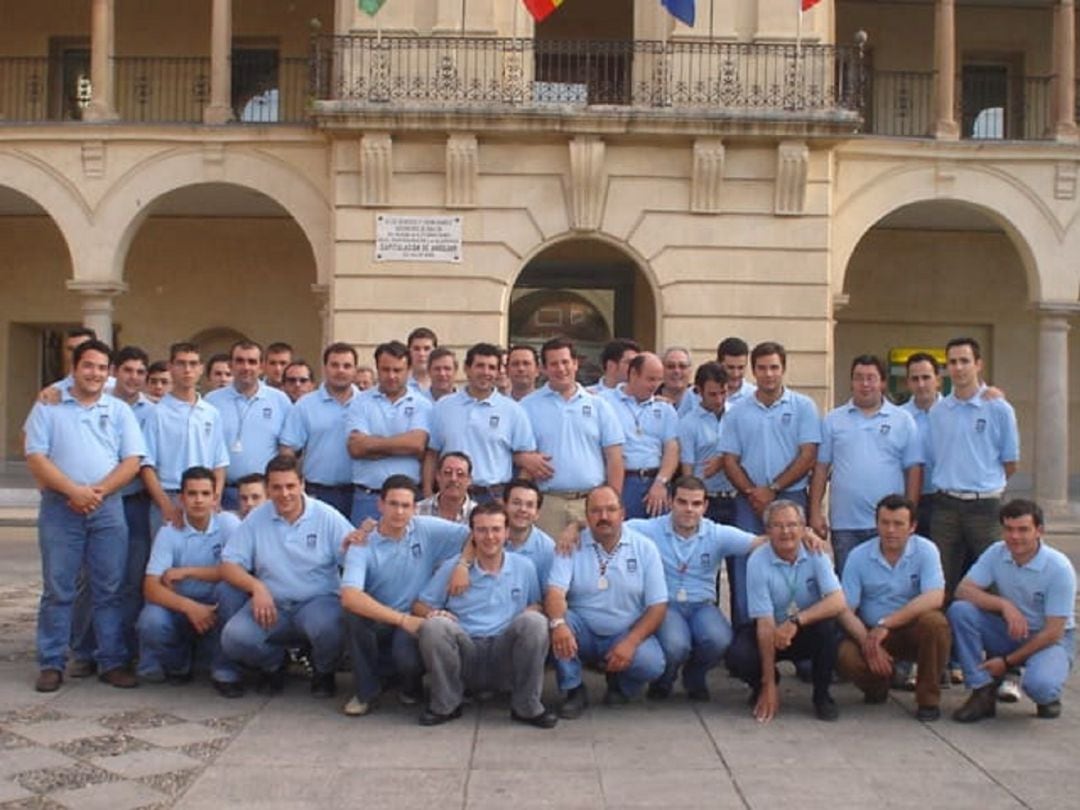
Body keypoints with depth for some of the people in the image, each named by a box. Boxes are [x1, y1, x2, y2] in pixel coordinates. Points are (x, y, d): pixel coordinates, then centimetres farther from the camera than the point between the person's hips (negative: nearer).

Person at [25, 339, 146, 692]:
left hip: (108, 508, 1)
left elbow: (132, 461, 2)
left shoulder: (120, 411, 9)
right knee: (57, 589, 3)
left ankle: (112, 662, 9)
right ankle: (51, 664, 10)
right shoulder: (48, 407, 5)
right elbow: (36, 457, -4)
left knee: (109, 589, 3)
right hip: (60, 508, -1)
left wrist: (98, 491, -12)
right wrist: (74, 491, -16)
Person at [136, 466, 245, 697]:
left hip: (218, 608, -1)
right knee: (151, 621, -30)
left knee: (231, 588, -32)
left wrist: (188, 572, -19)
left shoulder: (228, 523, -9)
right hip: (181, 606, 1)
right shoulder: (169, 533, -8)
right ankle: (179, 663, 7)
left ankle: (225, 671, -16)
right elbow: (151, 588, -16)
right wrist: (189, 607, -33)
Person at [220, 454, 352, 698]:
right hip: (271, 604, 2)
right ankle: (273, 665, 13)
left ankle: (324, 673, 3)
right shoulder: (256, 519, 3)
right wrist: (256, 587, -18)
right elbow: (229, 565, 0)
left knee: (327, 626, -36)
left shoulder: (327, 517, -3)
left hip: (318, 601, -2)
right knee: (234, 638, -24)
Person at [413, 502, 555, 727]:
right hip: (465, 654, 0)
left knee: (534, 621, -28)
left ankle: (526, 707, -11)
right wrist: (432, 613, -16)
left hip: (506, 659, 0)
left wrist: (532, 610, -9)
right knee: (434, 625, -30)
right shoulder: (452, 567, 6)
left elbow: (537, 606, 15)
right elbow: (419, 605, 8)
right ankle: (446, 704, -7)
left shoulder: (524, 567, 9)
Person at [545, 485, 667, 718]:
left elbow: (657, 606, -6)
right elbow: (555, 592, -18)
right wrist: (558, 623, -41)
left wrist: (630, 643, -20)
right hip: (583, 633, 0)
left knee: (651, 663, -30)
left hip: (626, 634, 0)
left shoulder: (644, 548, -2)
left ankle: (620, 685, 8)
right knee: (551, 618, -30)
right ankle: (574, 691, -10)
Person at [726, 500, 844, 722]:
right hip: (771, 632, -1)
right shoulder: (758, 562, -18)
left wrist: (796, 620, -40)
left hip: (807, 631, 1)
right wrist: (768, 685, -23)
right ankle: (761, 687, 10)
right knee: (738, 657, -29)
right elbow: (765, 623, -22)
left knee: (827, 625, -31)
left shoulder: (815, 554, -13)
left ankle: (821, 695, -7)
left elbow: (838, 602, -25)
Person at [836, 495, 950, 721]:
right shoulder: (858, 556, -4)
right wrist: (867, 642, -24)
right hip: (871, 634, 1)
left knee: (934, 622, -33)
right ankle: (877, 689, 9)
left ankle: (928, 699, -11)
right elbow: (846, 610, -6)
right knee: (846, 656, -29)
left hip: (914, 631, -1)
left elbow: (934, 598, -23)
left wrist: (885, 623, -27)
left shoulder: (925, 550, -8)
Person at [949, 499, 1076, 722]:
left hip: (1050, 639, -4)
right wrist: (1004, 604, -33)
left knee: (1039, 685, -36)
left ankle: (1048, 696, 5)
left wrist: (1007, 662, -18)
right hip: (1010, 632, 4)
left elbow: (1053, 632, -19)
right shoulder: (996, 553, -9)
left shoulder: (1059, 568, -20)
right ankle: (983, 692, -13)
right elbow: (963, 590, -16)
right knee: (960, 610, -22)